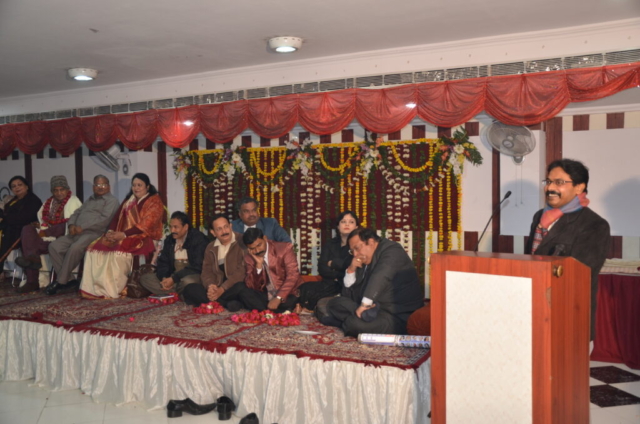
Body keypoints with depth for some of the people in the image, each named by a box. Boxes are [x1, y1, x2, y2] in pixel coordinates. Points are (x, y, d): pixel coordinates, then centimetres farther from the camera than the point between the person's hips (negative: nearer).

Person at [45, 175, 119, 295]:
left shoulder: (111, 200, 3)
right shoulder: (90, 200, 29)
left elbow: (105, 219, -12)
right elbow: (76, 213, 23)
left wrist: (82, 227, -15)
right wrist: (71, 225, 0)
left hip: (94, 233, -8)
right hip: (77, 232, 8)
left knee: (75, 248, -33)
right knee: (54, 246, -11)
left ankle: (60, 282, -19)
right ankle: (68, 280, -10)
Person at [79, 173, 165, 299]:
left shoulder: (154, 201, -3)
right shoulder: (128, 200, 22)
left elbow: (145, 225, -15)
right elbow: (117, 218, 16)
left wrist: (124, 234, -22)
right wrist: (111, 231, -5)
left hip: (143, 238, -8)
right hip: (122, 236, 8)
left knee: (118, 250, -34)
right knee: (95, 248, -12)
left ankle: (112, 290, -25)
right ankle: (95, 288, -16)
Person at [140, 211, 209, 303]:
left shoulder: (198, 239, -13)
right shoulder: (169, 240, 9)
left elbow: (197, 266, -19)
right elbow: (163, 262, 9)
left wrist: (174, 279, -23)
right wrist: (164, 278, -14)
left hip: (193, 276, -8)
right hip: (173, 276, 8)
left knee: (187, 281, -41)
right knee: (145, 278, -8)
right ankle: (180, 295, -18)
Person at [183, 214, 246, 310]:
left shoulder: (242, 242, -7)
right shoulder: (210, 248, 14)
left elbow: (243, 271, -15)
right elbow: (207, 271, 8)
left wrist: (222, 289, -22)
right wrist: (210, 285, -17)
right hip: (217, 288, 6)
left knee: (240, 288, -40)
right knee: (189, 289, -15)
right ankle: (228, 304, -24)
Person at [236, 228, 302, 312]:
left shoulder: (284, 248, -9)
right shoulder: (249, 257, 1)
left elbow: (292, 276, -16)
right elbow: (250, 286, -6)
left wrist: (278, 298, -26)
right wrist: (258, 264, -20)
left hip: (286, 295, -4)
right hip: (265, 296, 4)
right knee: (239, 287, -20)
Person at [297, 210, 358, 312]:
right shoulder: (330, 244, 15)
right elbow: (322, 268, 3)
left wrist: (332, 263, -3)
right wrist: (337, 275, -14)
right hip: (331, 283, 5)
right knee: (305, 288, -25)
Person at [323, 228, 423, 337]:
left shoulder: (392, 251, -10)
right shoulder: (366, 263, 13)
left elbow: (380, 276, -29)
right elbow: (349, 294, 13)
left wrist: (365, 304, -34)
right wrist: (351, 269, -2)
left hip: (399, 317, -8)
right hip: (375, 308, 8)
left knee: (356, 324, -29)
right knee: (335, 303, 8)